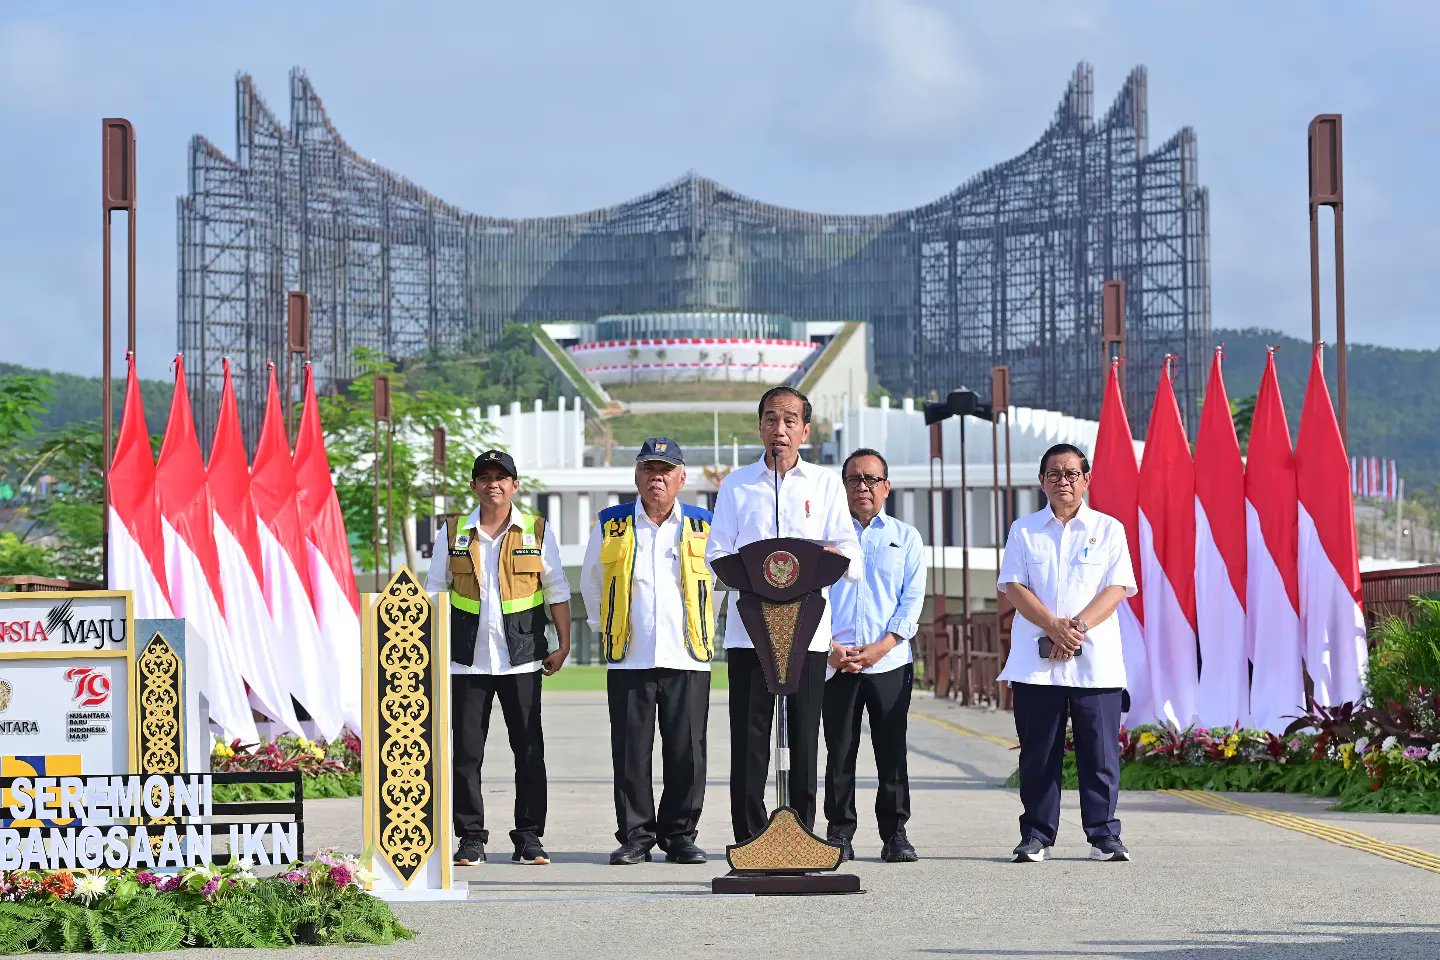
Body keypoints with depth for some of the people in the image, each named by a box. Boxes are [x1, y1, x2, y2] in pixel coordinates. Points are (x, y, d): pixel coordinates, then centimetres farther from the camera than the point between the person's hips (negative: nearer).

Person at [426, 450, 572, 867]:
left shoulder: (538, 531, 5)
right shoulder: (453, 534, 8)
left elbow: (557, 590, 8)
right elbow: (435, 593, 12)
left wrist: (563, 645, 2)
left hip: (522, 658, -1)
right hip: (467, 659, 1)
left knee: (529, 749, 0)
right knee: (466, 750, 0)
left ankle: (529, 837, 7)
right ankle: (471, 838, 7)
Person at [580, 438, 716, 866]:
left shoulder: (703, 528, 7)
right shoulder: (610, 527, 8)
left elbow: (718, 580, 21)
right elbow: (590, 582, 23)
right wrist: (604, 628, 21)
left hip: (688, 658, 0)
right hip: (628, 659, 0)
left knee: (687, 752, -1)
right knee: (630, 751, -1)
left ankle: (680, 835, 9)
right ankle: (635, 835, 7)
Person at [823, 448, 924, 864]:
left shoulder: (906, 537, 12)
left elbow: (912, 600, 5)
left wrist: (881, 647, -9)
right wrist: (829, 646, -9)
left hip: (890, 662, 0)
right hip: (836, 662, 0)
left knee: (892, 751, 0)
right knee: (839, 752, 0)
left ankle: (895, 833, 6)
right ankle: (839, 833, 6)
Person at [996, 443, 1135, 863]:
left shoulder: (1109, 529, 9)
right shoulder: (1024, 530, 11)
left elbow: (1117, 588, 0)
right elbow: (1013, 586, 2)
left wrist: (1078, 627, -14)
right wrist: (1054, 627, -13)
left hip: (1095, 662, -1)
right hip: (1036, 662, 1)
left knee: (1100, 753, -1)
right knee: (1039, 753, 2)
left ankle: (1104, 836, 4)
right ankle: (1036, 835, 9)